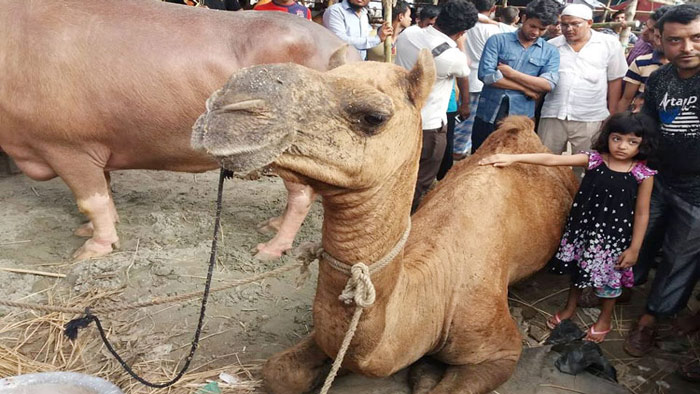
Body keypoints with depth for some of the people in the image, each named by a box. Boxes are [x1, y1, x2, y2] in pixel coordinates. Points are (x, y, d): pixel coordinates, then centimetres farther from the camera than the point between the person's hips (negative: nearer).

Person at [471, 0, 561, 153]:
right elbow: (486, 75, -13)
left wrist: (511, 73, -14)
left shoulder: (550, 52, 6)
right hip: (488, 115, -1)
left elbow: (548, 84, -9)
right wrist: (526, 89, -10)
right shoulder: (497, 40, 0)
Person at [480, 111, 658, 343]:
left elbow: (642, 214, -6)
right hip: (584, 228, 2)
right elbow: (553, 160, -17)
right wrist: (513, 158, -24)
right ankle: (569, 308, 45)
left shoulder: (643, 175, -12)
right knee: (578, 270, 20)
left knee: (609, 276, 14)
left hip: (615, 237, -2)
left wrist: (634, 248, -5)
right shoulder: (593, 160, -10)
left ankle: (605, 320, 40)